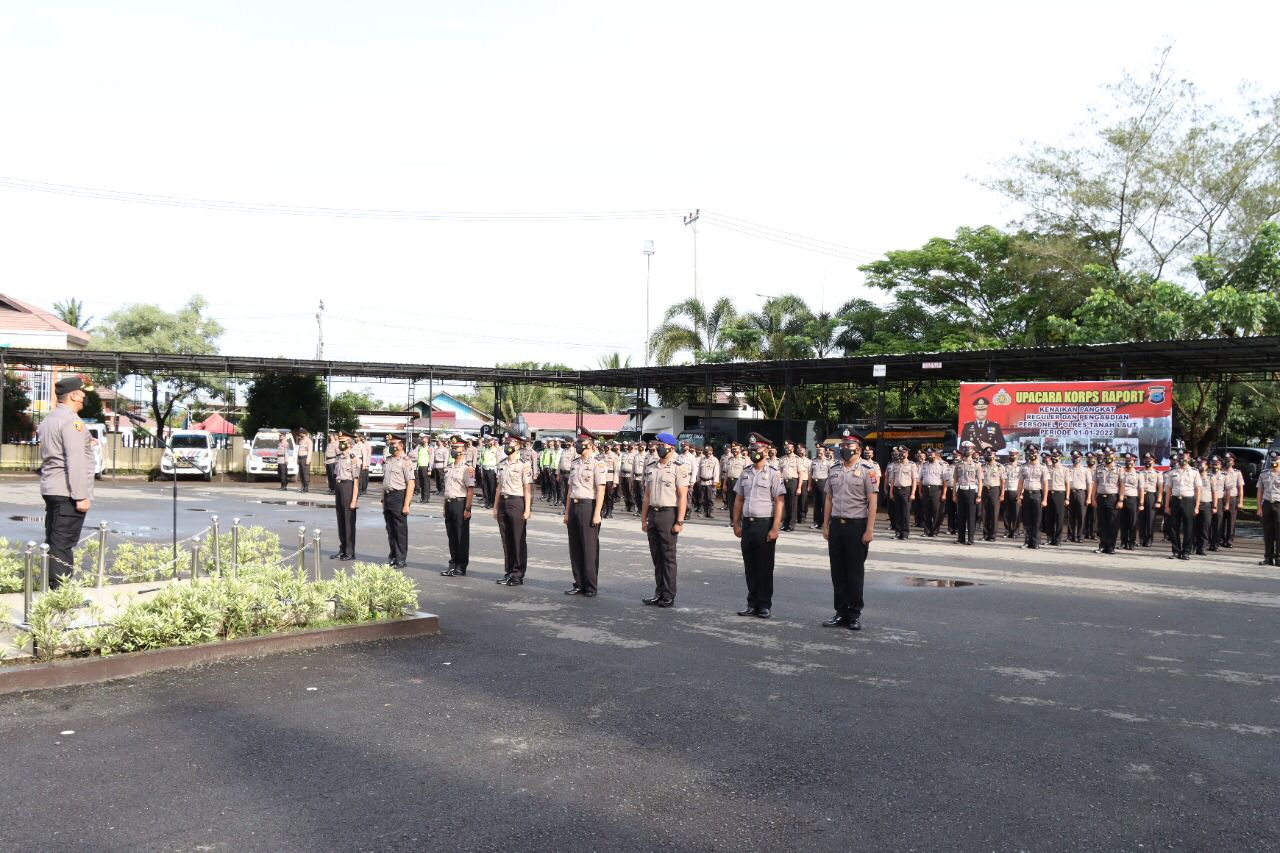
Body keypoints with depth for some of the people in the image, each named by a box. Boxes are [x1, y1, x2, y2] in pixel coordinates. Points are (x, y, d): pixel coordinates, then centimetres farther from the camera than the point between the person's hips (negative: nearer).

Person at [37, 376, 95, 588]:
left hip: (50, 489, 10)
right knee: (63, 545, -9)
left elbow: (47, 456, 20)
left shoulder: (48, 420, 18)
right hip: (67, 493, -10)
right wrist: (81, 496, -20)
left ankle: (50, 586, 17)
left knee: (53, 542, 13)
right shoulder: (71, 421, -13)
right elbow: (75, 461, -20)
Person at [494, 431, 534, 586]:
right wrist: (495, 506, 15)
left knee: (519, 540, 1)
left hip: (517, 502, -7)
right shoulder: (501, 464, 12)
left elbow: (527, 489, -11)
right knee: (506, 540, 11)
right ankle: (508, 572, 20)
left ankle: (518, 574, 7)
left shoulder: (524, 464, -9)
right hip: (503, 502, 7)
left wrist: (527, 509, -15)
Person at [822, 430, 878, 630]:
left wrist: (869, 529, -13)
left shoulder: (867, 470, -6)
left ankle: (854, 614, 12)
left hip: (857, 525, -5)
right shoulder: (834, 471, 10)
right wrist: (825, 526, 10)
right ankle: (841, 613, 16)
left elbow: (872, 501, -8)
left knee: (855, 571, 2)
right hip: (836, 524, 5)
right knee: (837, 571, 8)